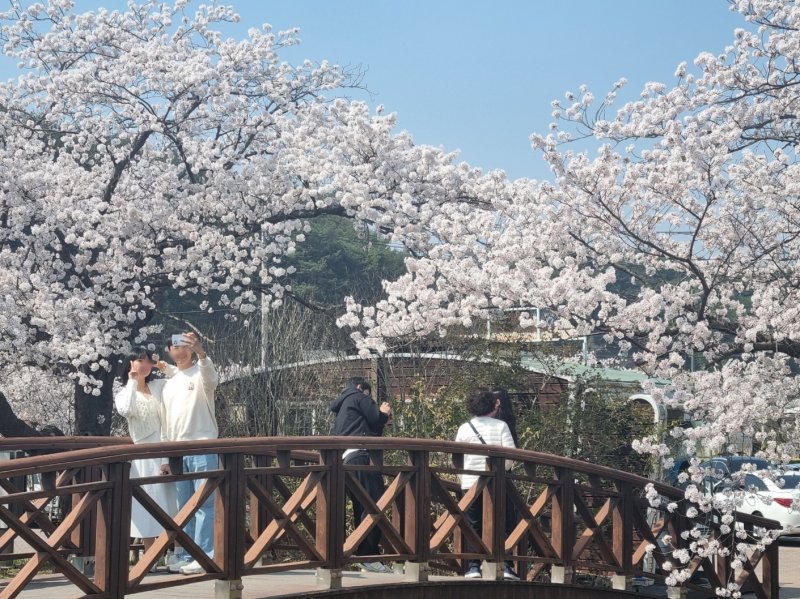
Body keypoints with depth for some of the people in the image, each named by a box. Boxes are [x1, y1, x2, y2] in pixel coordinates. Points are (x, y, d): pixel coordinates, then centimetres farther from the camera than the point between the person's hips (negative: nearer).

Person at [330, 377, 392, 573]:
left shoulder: (341, 407, 32)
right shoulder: (358, 397, 8)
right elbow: (376, 419, 1)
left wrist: (381, 418, 26)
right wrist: (384, 413, 21)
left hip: (345, 459, 9)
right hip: (360, 456, -9)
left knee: (361, 508, 7)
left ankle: (364, 557, 4)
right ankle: (369, 557, -22)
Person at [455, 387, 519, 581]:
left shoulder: (464, 428, 3)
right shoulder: (501, 426, -1)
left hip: (470, 483, 1)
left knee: (473, 526, 6)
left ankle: (473, 566, -1)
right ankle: (505, 566, -3)